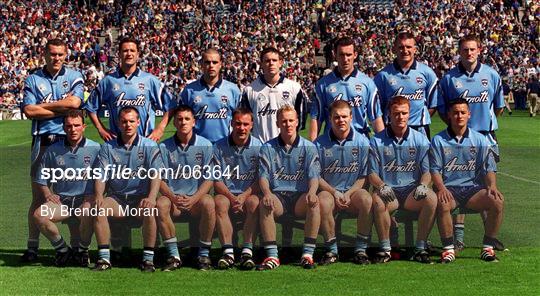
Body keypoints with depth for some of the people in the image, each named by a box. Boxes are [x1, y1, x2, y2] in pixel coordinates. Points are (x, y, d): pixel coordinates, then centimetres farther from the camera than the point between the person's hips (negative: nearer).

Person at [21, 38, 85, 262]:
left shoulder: (74, 77, 8)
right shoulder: (33, 80, 10)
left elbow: (74, 102, -9)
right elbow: (29, 111, -3)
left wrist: (42, 105, -3)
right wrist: (61, 109, -6)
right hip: (42, 141, 1)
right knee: (38, 195, 0)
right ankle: (32, 246, 3)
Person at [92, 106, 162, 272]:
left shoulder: (149, 146, 4)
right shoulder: (108, 148, 10)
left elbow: (156, 175, -7)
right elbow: (101, 176, 2)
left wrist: (151, 197, -26)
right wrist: (99, 195, -19)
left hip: (140, 197, -2)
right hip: (116, 198, 2)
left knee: (150, 210, -34)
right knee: (98, 208, -27)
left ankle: (148, 258, -25)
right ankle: (104, 258, -24)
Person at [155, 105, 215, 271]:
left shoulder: (205, 145, 2)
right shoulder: (164, 147, 3)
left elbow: (209, 179, -2)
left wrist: (194, 198, -19)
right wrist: (173, 198, -19)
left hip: (196, 197, -1)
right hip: (173, 196, 1)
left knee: (208, 203, -34)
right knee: (161, 204, -32)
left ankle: (204, 254, -18)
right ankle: (173, 255, -22)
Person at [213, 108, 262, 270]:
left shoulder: (258, 147, 1)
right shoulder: (219, 147, 1)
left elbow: (260, 179, -1)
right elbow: (216, 180, -1)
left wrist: (244, 196, -16)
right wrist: (232, 197, -17)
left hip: (249, 193, 0)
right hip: (226, 193, 0)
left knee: (254, 202, -33)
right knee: (219, 202, -32)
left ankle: (247, 251, -34)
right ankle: (228, 252, -34)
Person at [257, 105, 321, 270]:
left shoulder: (308, 147, 8)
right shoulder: (268, 148, 9)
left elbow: (313, 176, -2)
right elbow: (263, 176, 1)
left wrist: (311, 192, -25)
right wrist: (266, 193, -22)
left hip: (300, 197, 0)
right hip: (277, 196, 0)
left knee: (314, 203, -34)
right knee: (265, 204, -34)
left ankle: (308, 255, -32)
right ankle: (272, 257, -34)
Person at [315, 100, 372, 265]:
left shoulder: (362, 142, 2)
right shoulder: (320, 143, 0)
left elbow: (363, 176, 3)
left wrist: (348, 194, -11)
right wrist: (335, 193, -11)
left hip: (353, 189, 1)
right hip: (328, 190, 0)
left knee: (367, 200, -32)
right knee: (323, 203, -34)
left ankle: (361, 250, -20)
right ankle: (331, 250, -18)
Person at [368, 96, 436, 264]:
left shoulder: (420, 140, 9)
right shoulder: (377, 141, 6)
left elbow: (427, 171, 5)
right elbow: (372, 174, 2)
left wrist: (423, 185, -17)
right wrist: (381, 186, -20)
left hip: (412, 192, 1)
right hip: (388, 191, -1)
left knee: (431, 198, -30)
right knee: (377, 199, -35)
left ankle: (420, 248, -21)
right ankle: (385, 248, -21)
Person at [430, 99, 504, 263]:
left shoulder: (479, 140, 14)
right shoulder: (438, 140, 8)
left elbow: (488, 168, 10)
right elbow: (435, 170, 0)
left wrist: (492, 186, -11)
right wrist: (441, 188, -19)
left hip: (473, 188, 2)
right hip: (448, 188, -2)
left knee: (498, 201, -26)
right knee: (443, 204, -37)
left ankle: (488, 247, -14)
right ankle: (448, 248, -23)